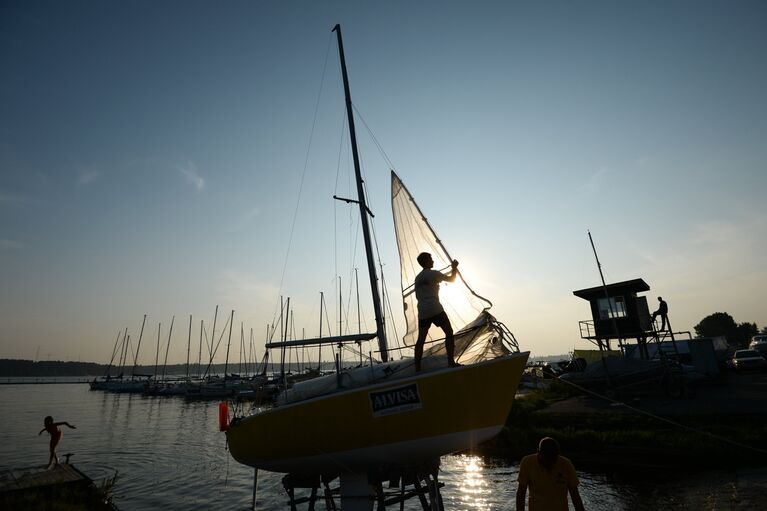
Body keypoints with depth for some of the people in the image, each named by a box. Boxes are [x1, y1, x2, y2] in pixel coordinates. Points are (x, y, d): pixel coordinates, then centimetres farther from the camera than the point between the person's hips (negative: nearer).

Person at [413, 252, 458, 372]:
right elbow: (451, 279, 6)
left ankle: (417, 367, 4)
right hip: (435, 309, -6)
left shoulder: (417, 278, 19)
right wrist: (454, 268, 21)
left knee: (421, 338, 6)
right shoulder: (433, 273, -1)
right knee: (449, 332, 4)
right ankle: (451, 362, -1)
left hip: (422, 312, 6)